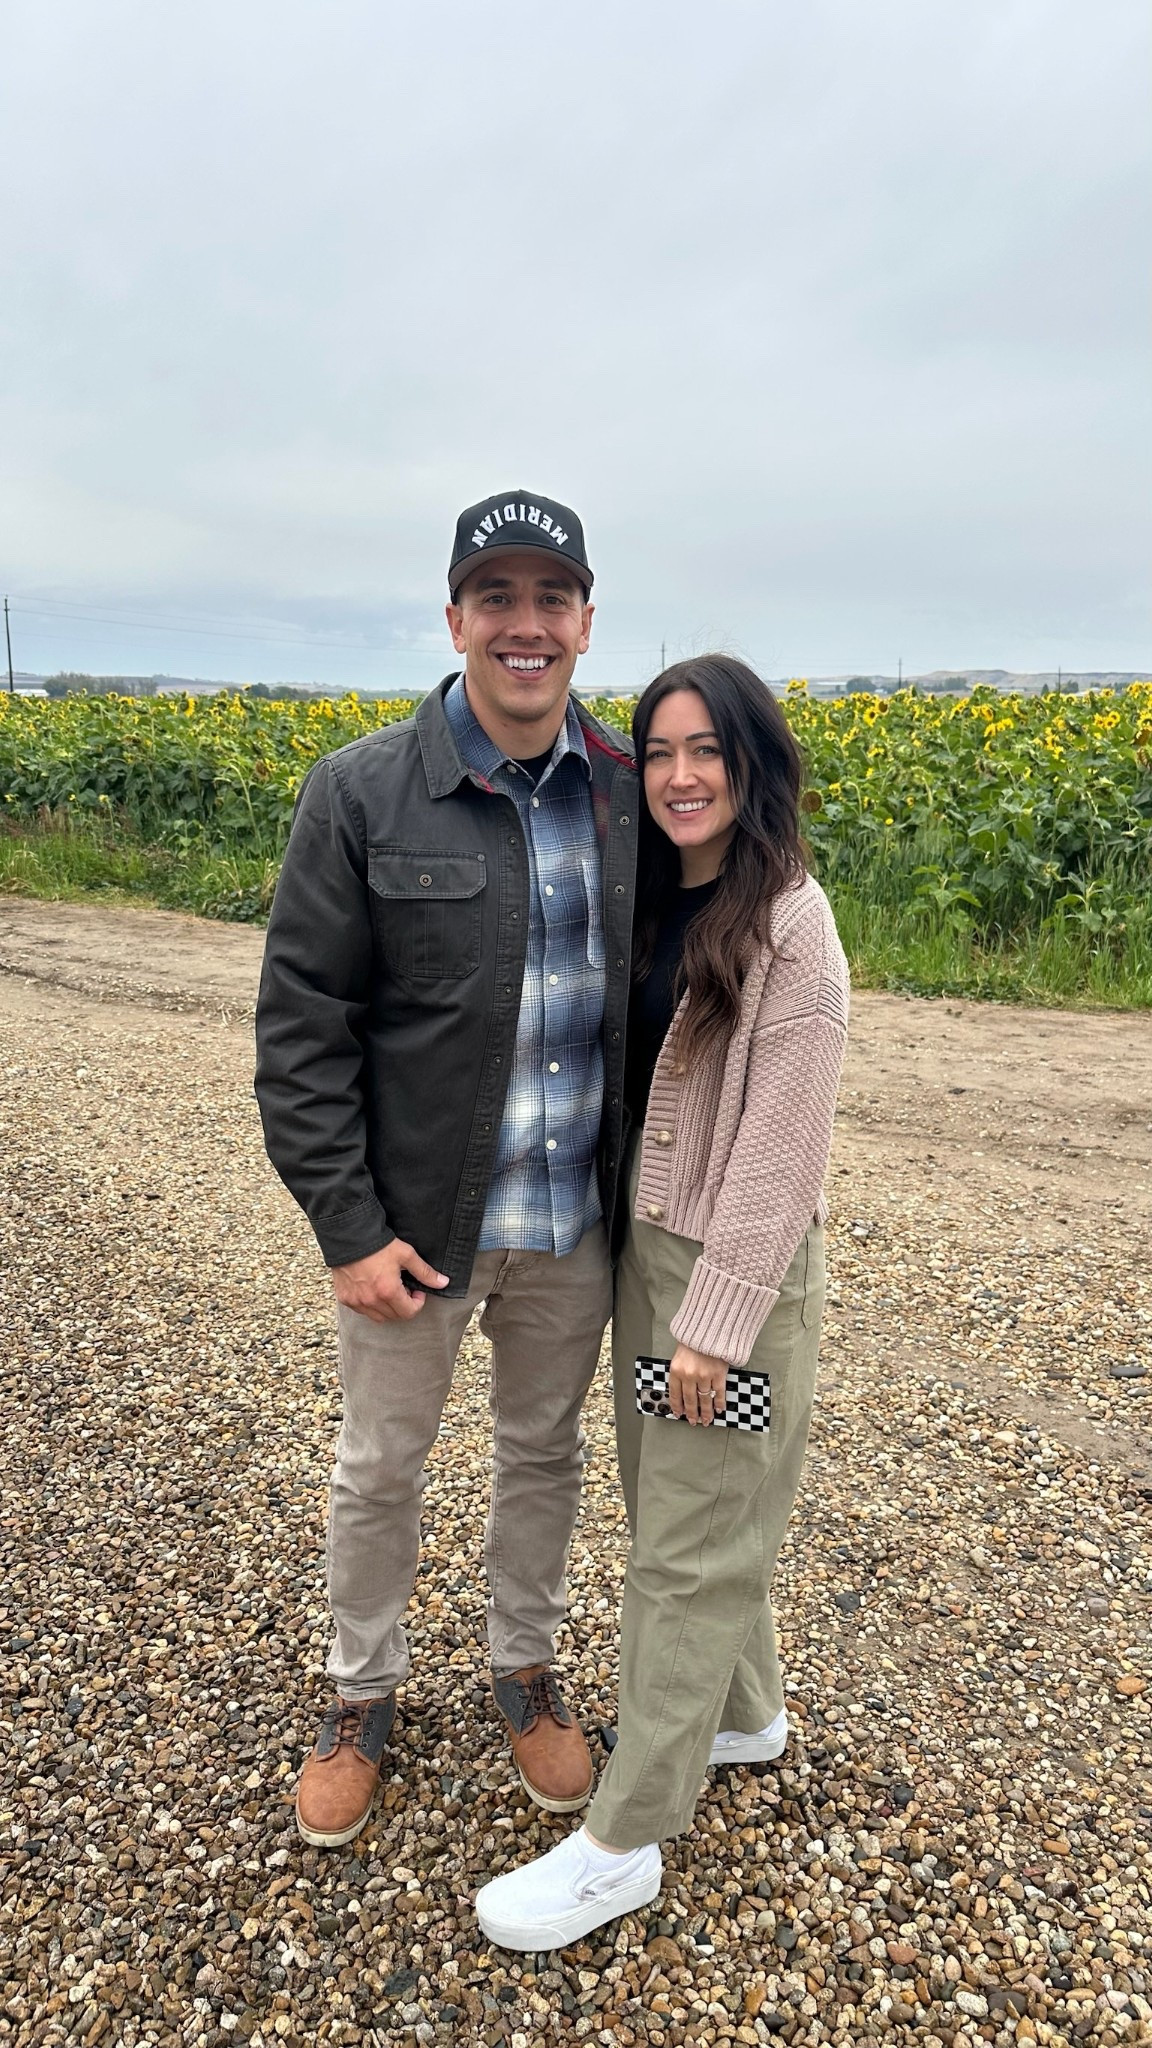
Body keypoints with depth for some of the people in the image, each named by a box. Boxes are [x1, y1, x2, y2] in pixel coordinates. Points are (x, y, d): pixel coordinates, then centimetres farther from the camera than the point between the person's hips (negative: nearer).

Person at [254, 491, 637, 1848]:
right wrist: (348, 1226, -14)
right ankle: (361, 1693, 43)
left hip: (577, 1223, 3)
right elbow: (301, 1026, -11)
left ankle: (523, 1668, 47)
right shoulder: (362, 795, -12)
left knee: (543, 1452, 21)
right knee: (379, 1465, 16)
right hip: (416, 1220, -2)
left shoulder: (631, 795, -2)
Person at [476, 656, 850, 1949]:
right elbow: (631, 1087, 8)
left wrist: (715, 1322, -18)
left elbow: (781, 1147, -20)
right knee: (674, 1503, 21)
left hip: (738, 1273, -8)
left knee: (688, 1549, 5)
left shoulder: (788, 922, -18)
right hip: (643, 1246, 8)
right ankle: (744, 1712, 45)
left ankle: (624, 1843, 21)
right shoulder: (654, 904, 6)